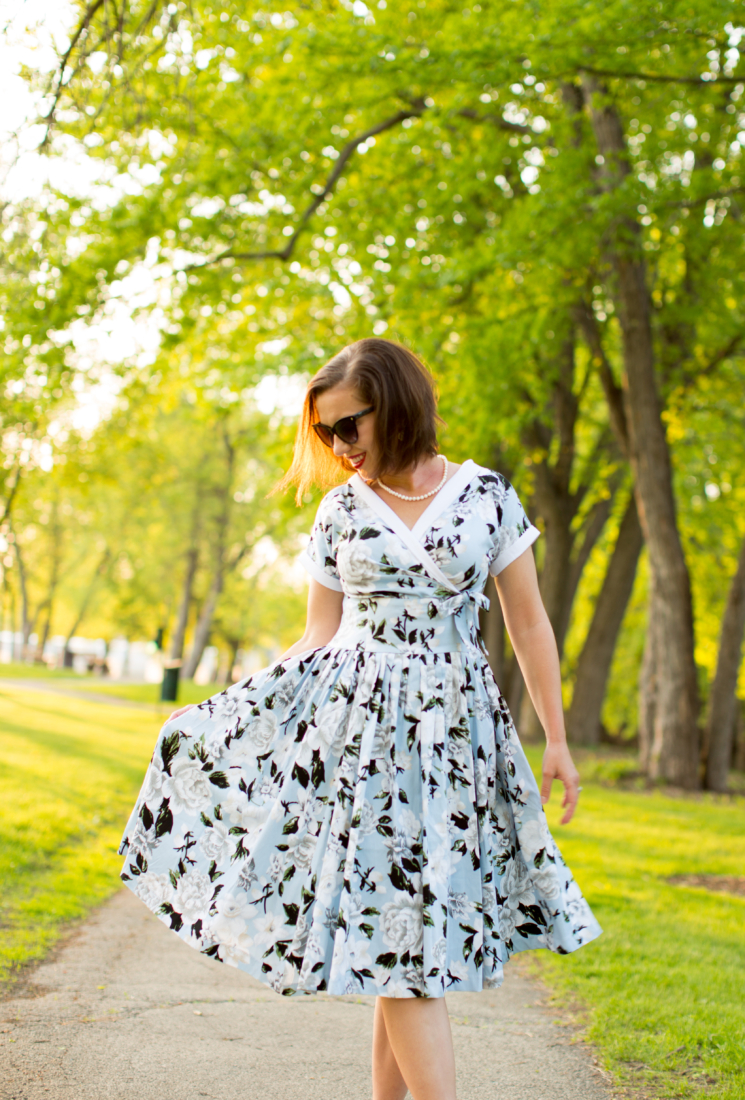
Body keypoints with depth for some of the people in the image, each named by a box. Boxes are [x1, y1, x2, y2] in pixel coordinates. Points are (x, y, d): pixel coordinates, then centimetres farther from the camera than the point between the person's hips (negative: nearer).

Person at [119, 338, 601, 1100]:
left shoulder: (485, 495, 2)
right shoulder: (341, 509, 7)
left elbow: (529, 625, 7)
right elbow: (319, 637, 9)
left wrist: (556, 740, 6)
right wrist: (221, 718, 3)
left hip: (454, 729, 0)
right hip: (357, 722, 1)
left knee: (407, 922, 0)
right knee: (397, 926, -6)